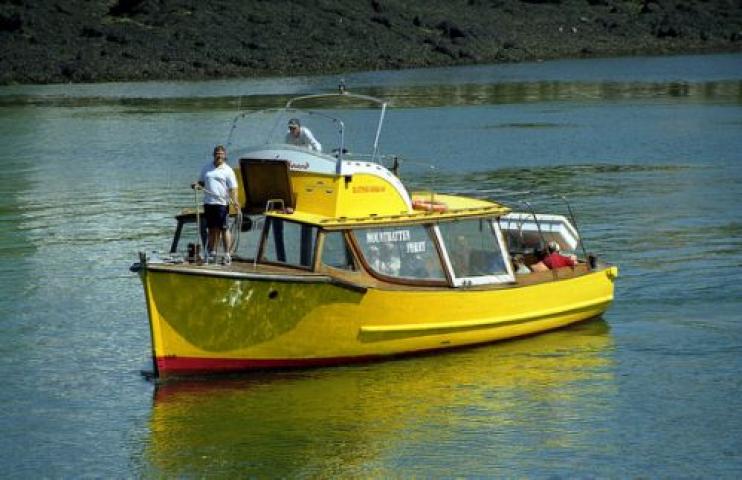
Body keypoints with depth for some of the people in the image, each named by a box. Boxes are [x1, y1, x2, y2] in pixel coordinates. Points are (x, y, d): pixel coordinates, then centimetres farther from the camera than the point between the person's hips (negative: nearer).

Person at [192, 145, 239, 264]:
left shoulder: (228, 170, 0)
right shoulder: (206, 168, 15)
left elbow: (233, 188, -7)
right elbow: (202, 182, 24)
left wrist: (234, 200, -22)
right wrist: (197, 184, 1)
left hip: (222, 203, -5)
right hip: (208, 202, 5)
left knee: (223, 229, -6)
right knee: (212, 229, 11)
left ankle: (227, 254, -3)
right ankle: (212, 253, 18)